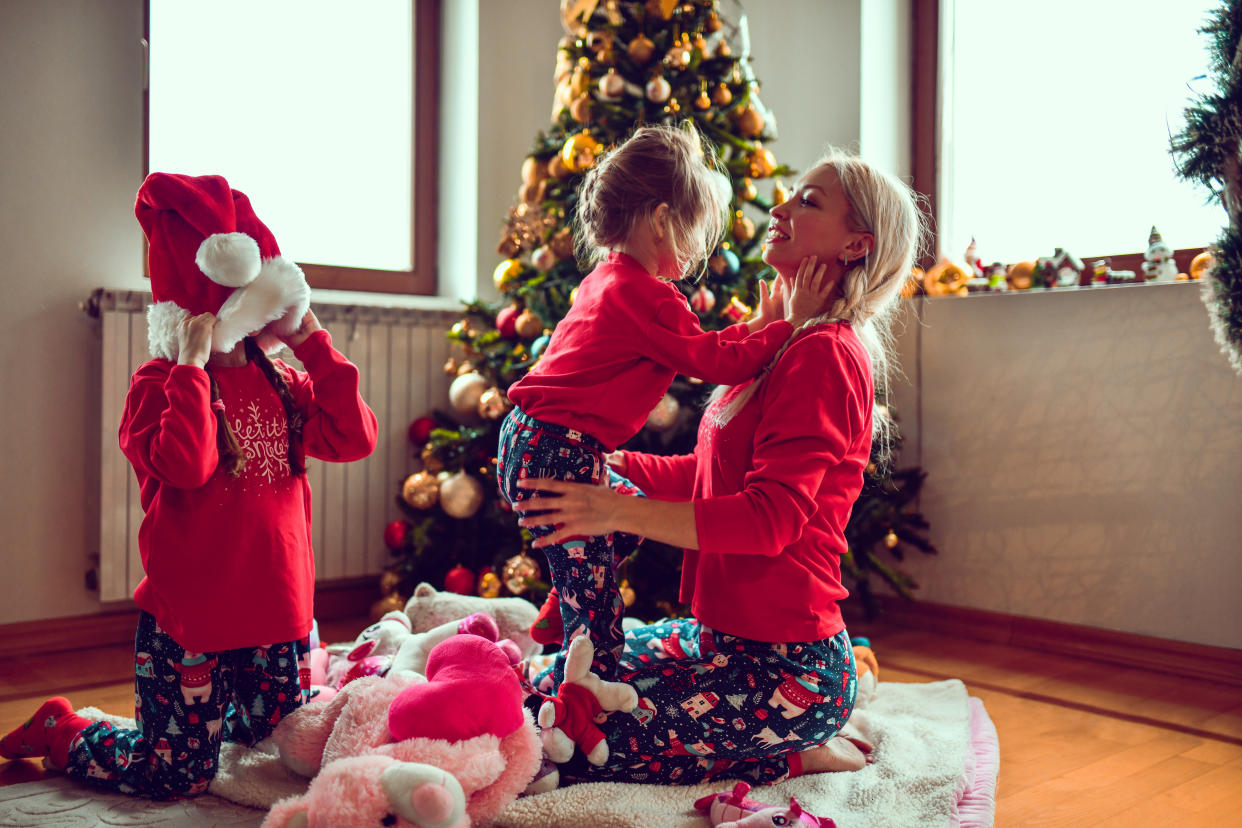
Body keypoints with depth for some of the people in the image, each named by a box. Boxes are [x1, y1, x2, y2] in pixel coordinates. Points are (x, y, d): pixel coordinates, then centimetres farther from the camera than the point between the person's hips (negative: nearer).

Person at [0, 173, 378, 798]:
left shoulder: (282, 383, 9)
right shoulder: (159, 382, -9)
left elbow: (355, 438, -6)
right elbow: (186, 465, -28)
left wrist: (313, 345, -6)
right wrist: (193, 367, -24)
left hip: (277, 610, 6)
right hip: (190, 612, -6)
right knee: (176, 776, 3)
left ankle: (191, 719, 43)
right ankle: (60, 731, 29)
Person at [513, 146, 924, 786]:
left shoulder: (825, 355, -17)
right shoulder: (788, 343, 14)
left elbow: (771, 517, -26)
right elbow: (706, 477, 18)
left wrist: (621, 512, -30)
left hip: (786, 667, -10)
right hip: (726, 633, 10)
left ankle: (801, 757, 1)